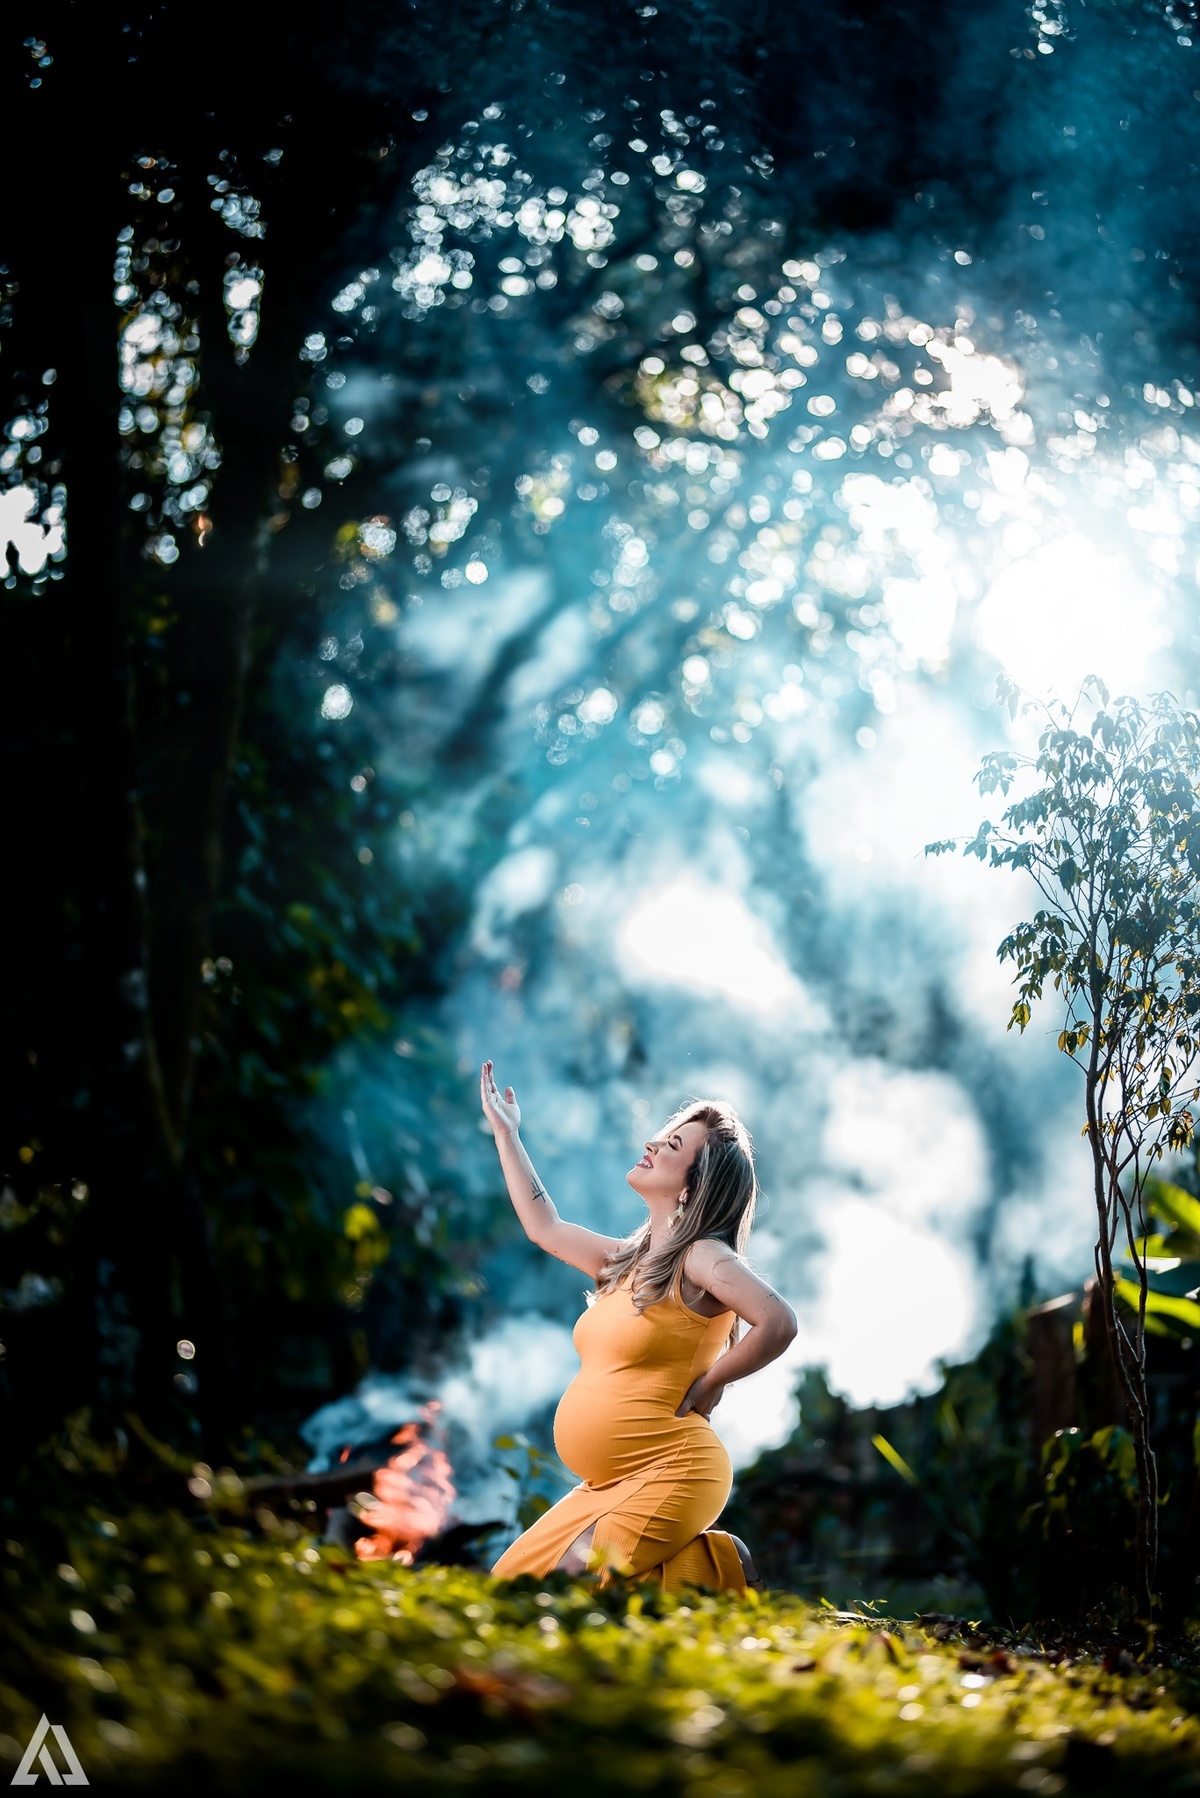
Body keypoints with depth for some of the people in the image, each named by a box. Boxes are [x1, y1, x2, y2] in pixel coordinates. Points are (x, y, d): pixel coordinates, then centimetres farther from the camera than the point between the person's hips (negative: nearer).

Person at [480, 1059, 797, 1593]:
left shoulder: (702, 1259, -12)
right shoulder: (626, 1262, 13)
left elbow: (779, 1324, -26)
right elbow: (544, 1227, 24)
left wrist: (703, 1388, -13)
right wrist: (505, 1132, 26)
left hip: (671, 1474, -9)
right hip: (608, 1485, 9)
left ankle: (714, 1569, -1)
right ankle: (697, 1560, 10)